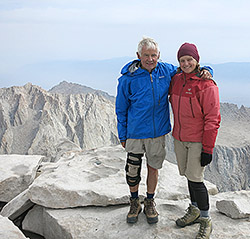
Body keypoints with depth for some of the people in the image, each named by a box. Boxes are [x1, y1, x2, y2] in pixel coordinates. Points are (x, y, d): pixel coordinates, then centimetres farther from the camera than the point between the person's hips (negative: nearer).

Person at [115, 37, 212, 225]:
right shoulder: (128, 78, -10)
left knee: (153, 168, 14)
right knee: (133, 170, 7)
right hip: (135, 132, -2)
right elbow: (121, 109, -1)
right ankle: (135, 202, 32)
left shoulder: (166, 71, -2)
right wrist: (122, 135, 1)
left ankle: (150, 202, 36)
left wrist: (204, 71, -9)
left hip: (158, 132, 2)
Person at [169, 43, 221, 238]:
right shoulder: (176, 79, 2)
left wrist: (208, 149, -17)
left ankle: (206, 221, 14)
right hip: (179, 138, 6)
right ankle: (194, 211, 34)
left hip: (198, 140, -6)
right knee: (188, 175, 15)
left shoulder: (207, 85, -17)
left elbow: (213, 119, -16)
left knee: (195, 179, -5)